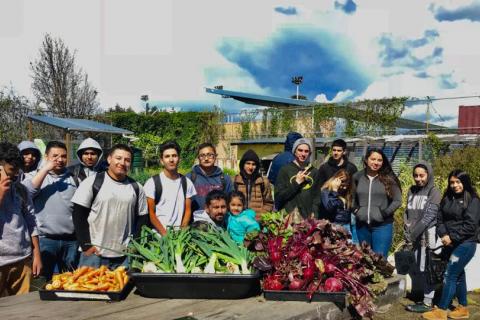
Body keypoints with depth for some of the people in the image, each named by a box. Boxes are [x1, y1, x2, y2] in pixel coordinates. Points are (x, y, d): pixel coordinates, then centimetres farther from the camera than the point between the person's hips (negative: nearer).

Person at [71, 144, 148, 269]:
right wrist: (86, 245, -8)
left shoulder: (136, 188, 7)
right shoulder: (92, 182, -2)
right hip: (94, 253, -2)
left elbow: (142, 218, 11)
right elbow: (78, 214, -3)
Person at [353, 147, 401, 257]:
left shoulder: (389, 178, -3)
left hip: (382, 225, -3)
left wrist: (384, 213, -9)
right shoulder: (357, 177, 4)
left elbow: (397, 201, -1)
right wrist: (356, 210, 1)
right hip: (362, 225, 3)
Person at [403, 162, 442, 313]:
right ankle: (425, 298, 19)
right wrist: (407, 234, -2)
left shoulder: (434, 193, -6)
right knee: (420, 269, 9)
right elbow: (407, 213, 10)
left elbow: (428, 217, -13)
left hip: (427, 236, -6)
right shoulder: (412, 191, 11)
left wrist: (413, 234, -14)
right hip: (415, 237, 6)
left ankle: (427, 303, 2)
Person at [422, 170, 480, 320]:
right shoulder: (447, 199, 10)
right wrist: (443, 235, -9)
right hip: (450, 244, 7)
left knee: (449, 275, -9)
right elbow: (440, 219, 8)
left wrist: (452, 237, -17)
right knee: (458, 275, 14)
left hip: (465, 244, -7)